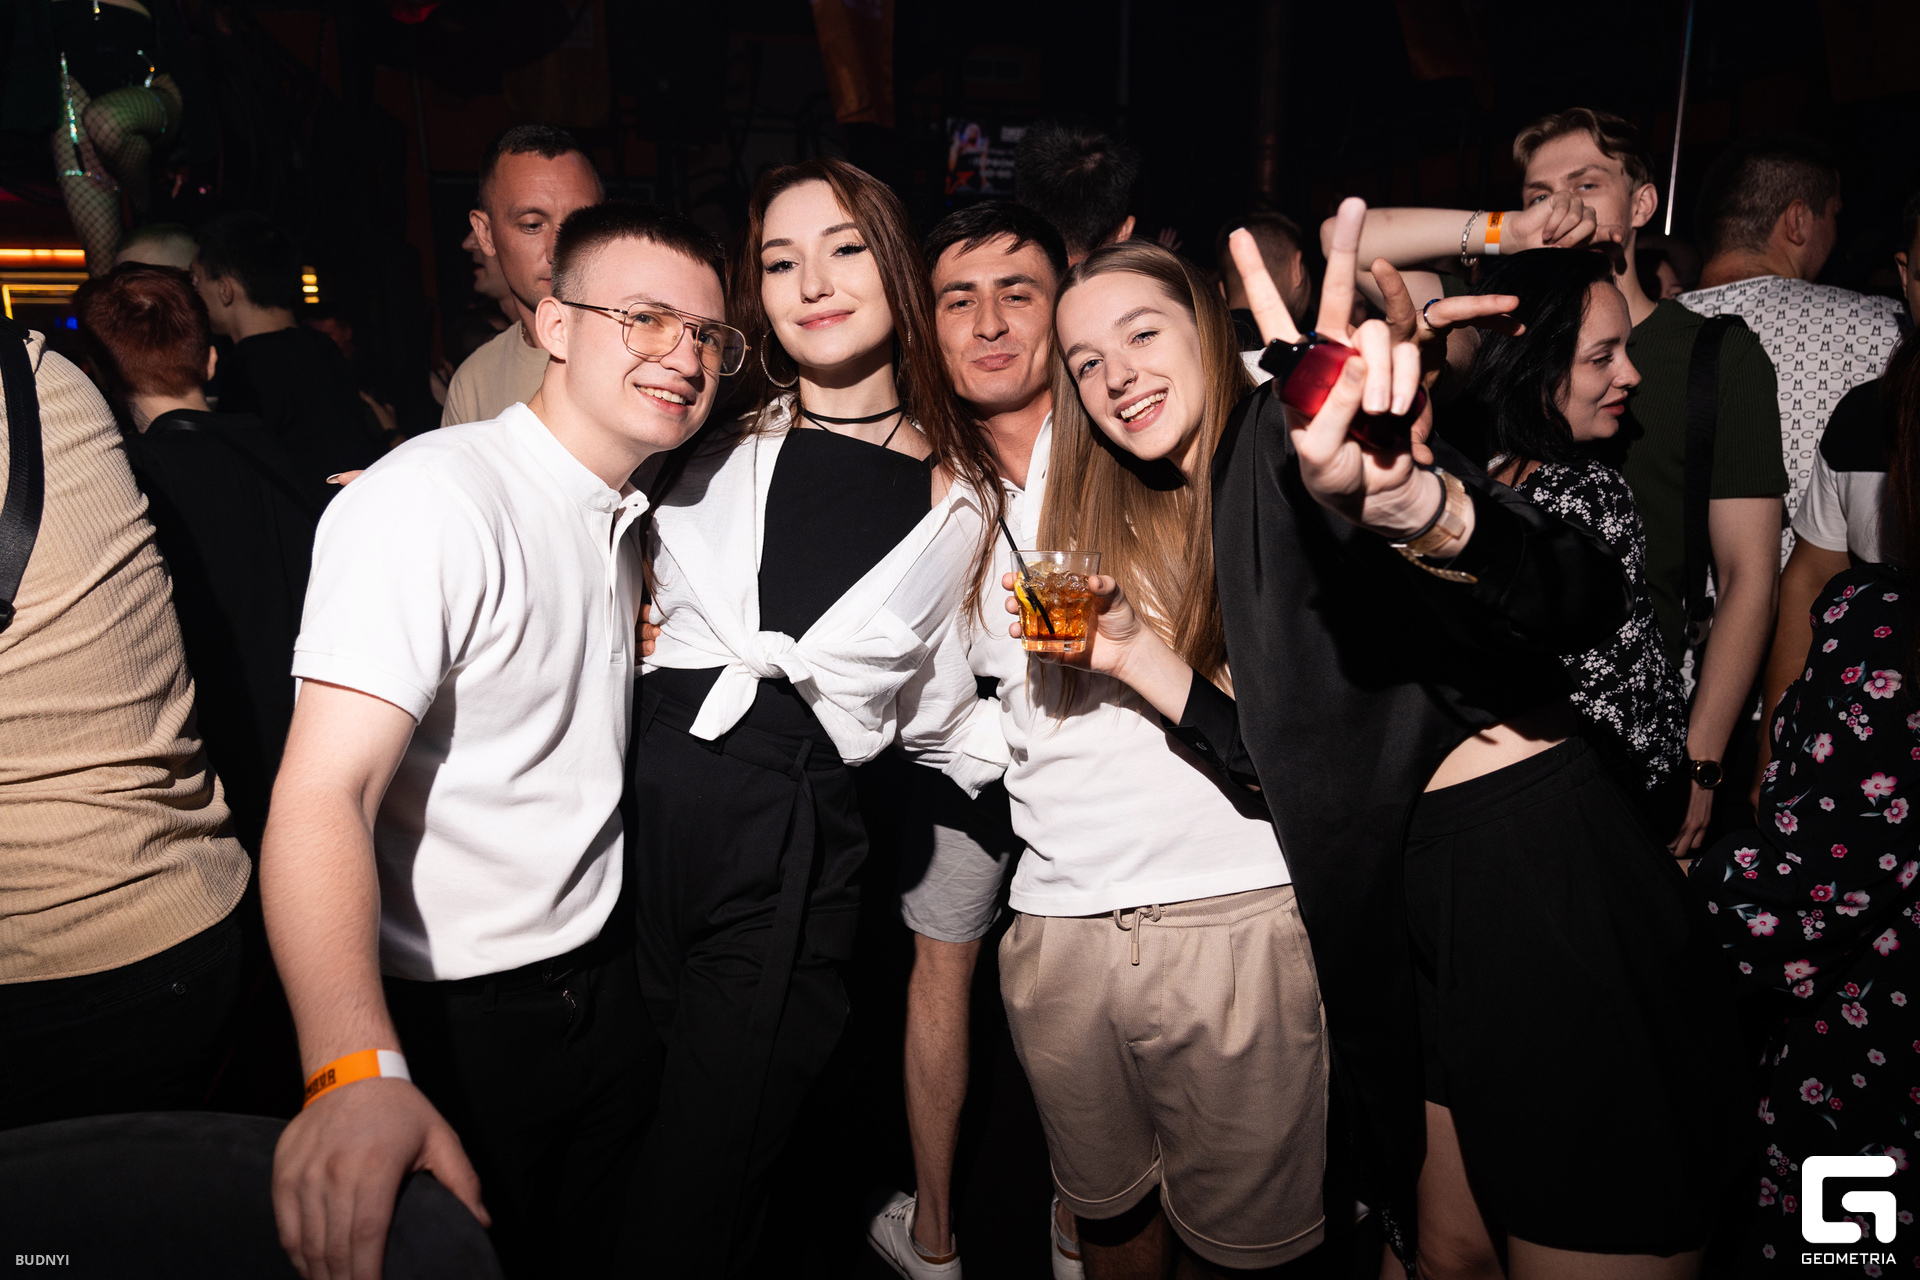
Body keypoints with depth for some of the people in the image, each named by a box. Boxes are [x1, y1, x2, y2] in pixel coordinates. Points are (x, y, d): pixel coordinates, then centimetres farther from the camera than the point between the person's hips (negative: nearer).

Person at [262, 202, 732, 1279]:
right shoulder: (432, 499, -20)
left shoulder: (627, 516, 8)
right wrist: (358, 1074, -42)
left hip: (604, 984, 8)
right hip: (453, 1025, -7)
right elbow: (323, 794, -30)